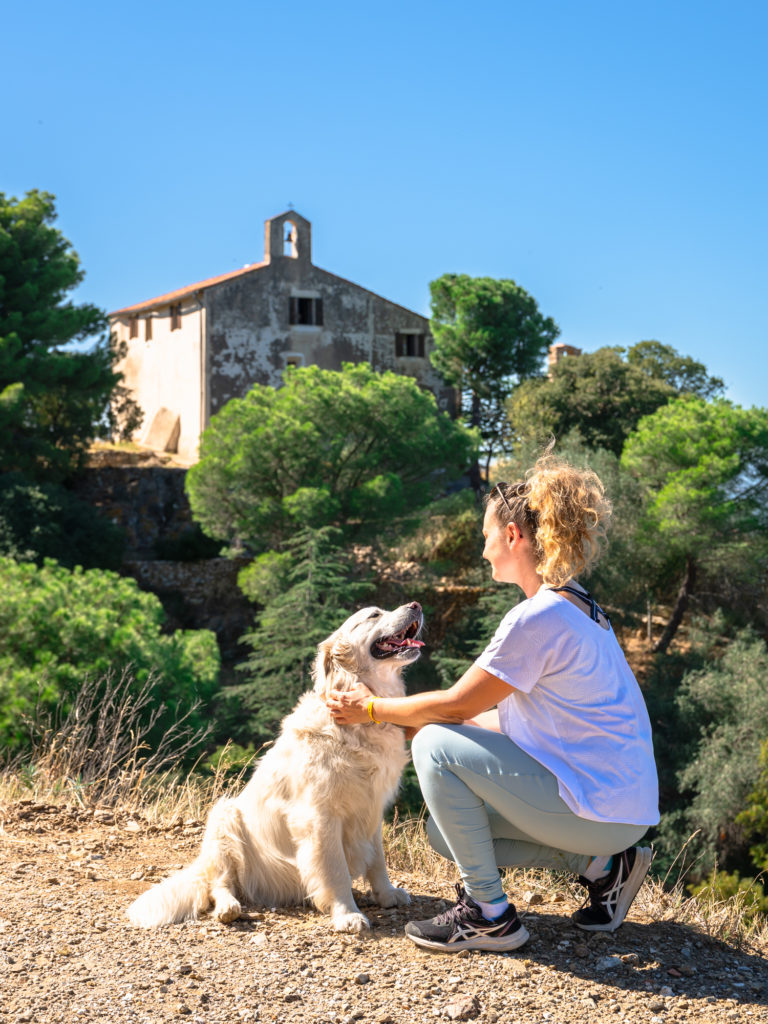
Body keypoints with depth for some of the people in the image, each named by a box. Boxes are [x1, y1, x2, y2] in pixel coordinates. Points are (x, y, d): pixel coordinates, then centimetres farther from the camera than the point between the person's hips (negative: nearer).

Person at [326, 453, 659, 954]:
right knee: (446, 831, 13)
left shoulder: (538, 618, -19)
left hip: (599, 808, -9)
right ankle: (602, 862, 11)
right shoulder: (578, 608, 12)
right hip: (620, 802, 9)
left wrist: (371, 709, 3)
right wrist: (407, 717, 17)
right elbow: (509, 717, 17)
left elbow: (455, 706, -12)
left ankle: (489, 913, -4)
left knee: (436, 747, -11)